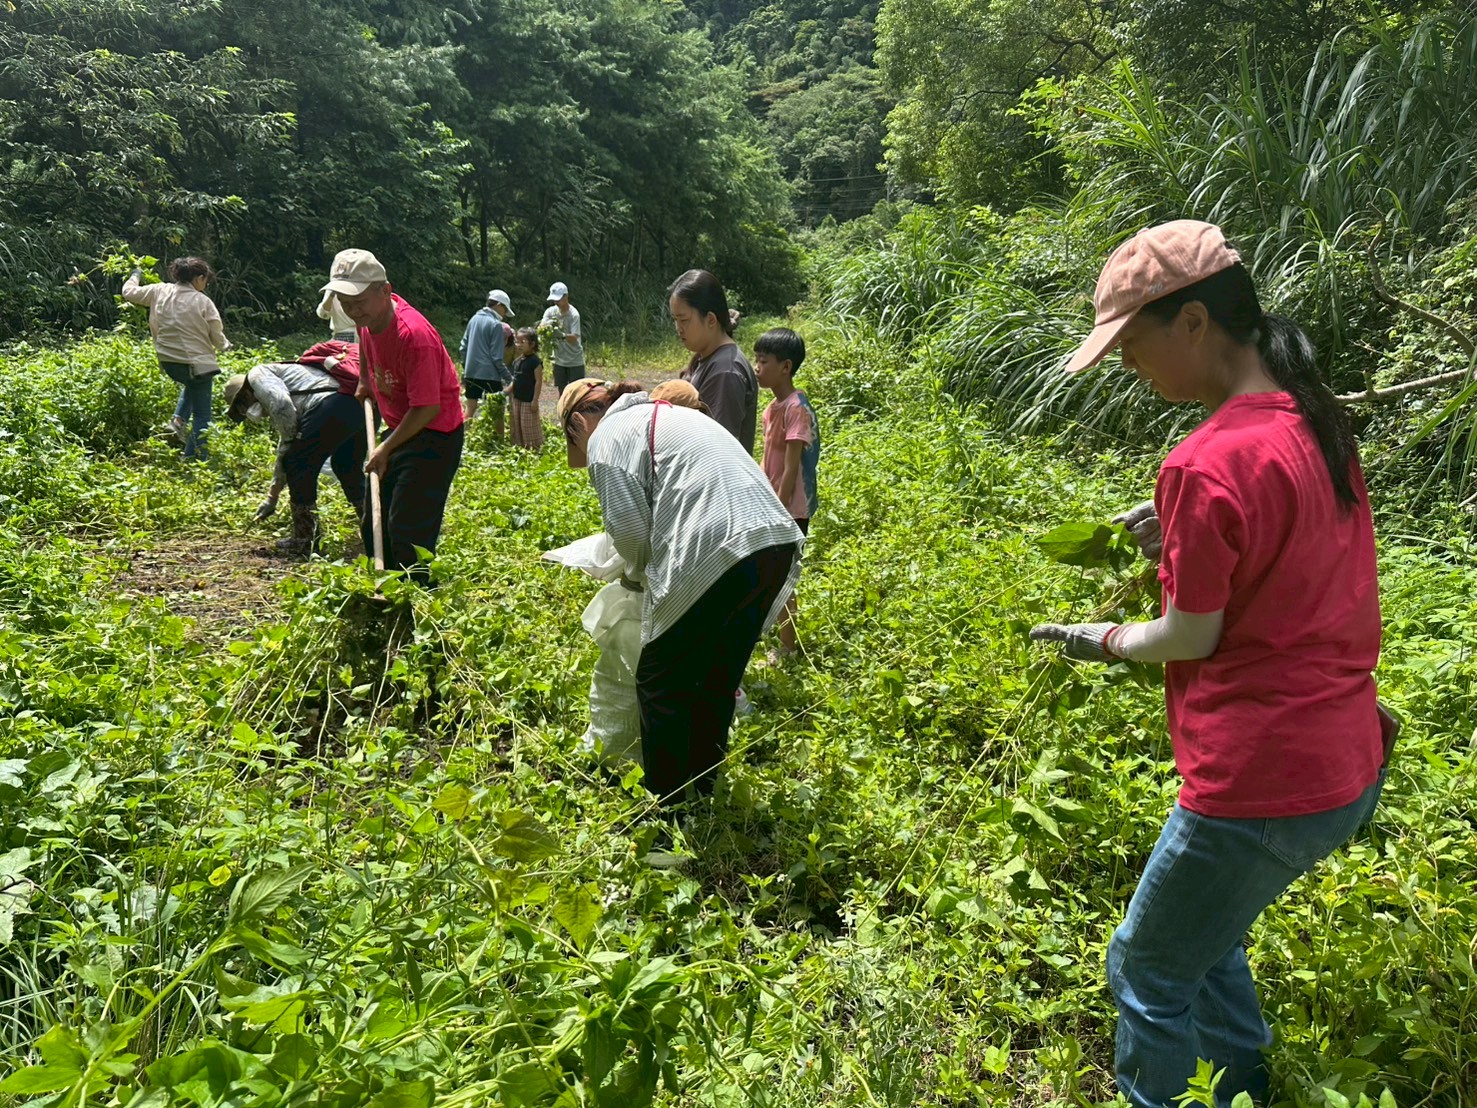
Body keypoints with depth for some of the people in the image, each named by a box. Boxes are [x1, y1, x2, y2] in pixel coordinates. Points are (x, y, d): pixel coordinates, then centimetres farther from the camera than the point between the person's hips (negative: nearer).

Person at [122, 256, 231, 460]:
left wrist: (135, 275, 34)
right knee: (201, 414, 5)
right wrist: (225, 345, 16)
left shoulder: (160, 291, 0)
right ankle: (193, 459, 3)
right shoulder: (203, 301, -12)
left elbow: (129, 292, 14)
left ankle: (179, 419, 20)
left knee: (191, 384, 39)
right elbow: (217, 338, -8)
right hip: (197, 362, -5)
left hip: (168, 363, 6)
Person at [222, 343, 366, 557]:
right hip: (362, 406, 9)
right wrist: (271, 499, 50)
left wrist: (292, 438, 8)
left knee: (299, 465, 6)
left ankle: (304, 542, 13)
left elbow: (281, 404, -9)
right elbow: (284, 453, 44)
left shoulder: (258, 375, 15)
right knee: (347, 467, 26)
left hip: (330, 406, -9)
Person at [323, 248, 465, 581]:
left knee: (408, 531, -15)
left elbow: (427, 408, -27)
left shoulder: (414, 335, -29)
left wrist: (386, 449, -19)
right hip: (400, 429, 10)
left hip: (435, 435, -10)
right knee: (374, 525, 16)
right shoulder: (370, 315, -3)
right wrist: (364, 380, 24)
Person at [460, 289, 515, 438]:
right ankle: (498, 440, 8)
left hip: (471, 373, 7)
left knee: (470, 406, 15)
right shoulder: (496, 325, -12)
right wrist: (507, 377, -10)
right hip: (490, 374, -7)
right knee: (497, 409, 4)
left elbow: (464, 347, 14)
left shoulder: (474, 319, 8)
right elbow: (496, 357, -14)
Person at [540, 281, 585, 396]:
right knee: (562, 392, 13)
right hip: (559, 360, 5)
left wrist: (562, 335, -46)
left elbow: (574, 338, -25)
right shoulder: (551, 311, -1)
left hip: (575, 361, -5)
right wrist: (548, 324, -36)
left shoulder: (573, 314, -16)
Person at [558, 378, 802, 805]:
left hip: (715, 554, -9)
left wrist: (639, 572, 16)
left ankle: (666, 806, 16)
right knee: (716, 681, 21)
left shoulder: (608, 437, 5)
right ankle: (703, 794, 33)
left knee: (661, 683, 9)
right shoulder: (669, 416, 31)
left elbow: (629, 529, -5)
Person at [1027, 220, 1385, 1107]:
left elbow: (1193, 637, -15)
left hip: (1261, 784, -9)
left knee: (1149, 971, 13)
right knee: (1205, 936, 28)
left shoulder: (1207, 465, -23)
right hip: (1347, 765, 9)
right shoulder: (1317, 421, 3)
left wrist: (1109, 642, 2)